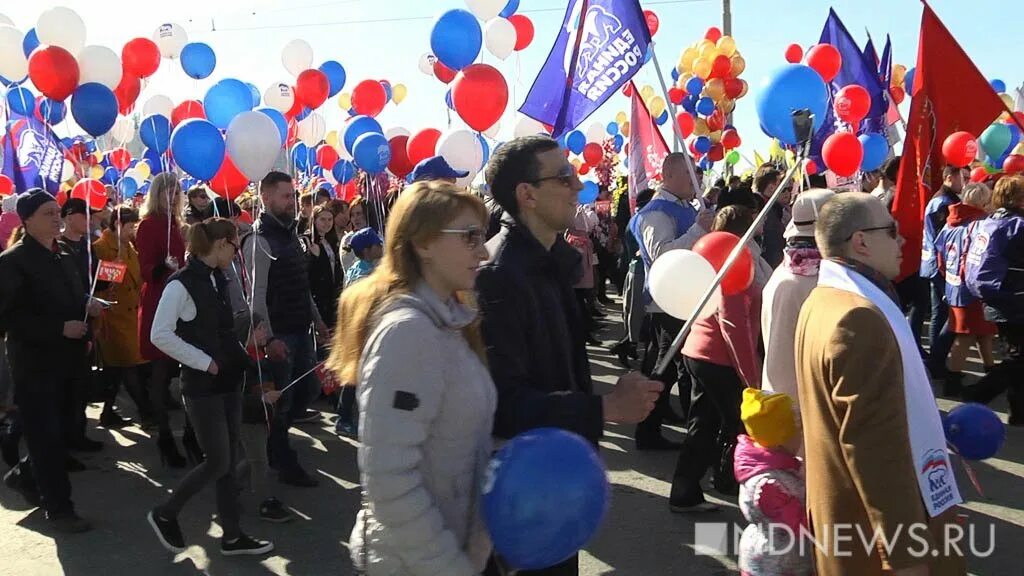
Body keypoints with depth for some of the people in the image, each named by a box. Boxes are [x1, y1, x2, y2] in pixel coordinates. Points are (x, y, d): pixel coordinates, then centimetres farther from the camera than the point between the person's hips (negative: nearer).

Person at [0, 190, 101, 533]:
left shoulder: (65, 256, 12)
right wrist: (59, 328, -22)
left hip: (65, 360, 7)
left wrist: (87, 306, 0)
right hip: (35, 364, -7)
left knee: (55, 432, 16)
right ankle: (58, 508, 9)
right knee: (46, 437, -1)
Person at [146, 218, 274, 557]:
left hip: (228, 381, 8)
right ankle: (164, 514, 17)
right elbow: (160, 335, -20)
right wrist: (204, 362, -18)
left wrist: (241, 355, 6)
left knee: (230, 462, 10)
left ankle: (232, 537, 18)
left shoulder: (217, 280, 10)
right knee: (217, 462, -4)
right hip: (202, 386, -8)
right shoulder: (182, 283, -14)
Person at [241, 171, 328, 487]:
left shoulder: (290, 234, 12)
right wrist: (270, 337, -23)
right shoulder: (259, 240, -15)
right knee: (280, 400, 3)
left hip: (300, 330, 9)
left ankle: (272, 441, 34)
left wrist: (317, 319, 17)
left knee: (308, 389, 15)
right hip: (278, 334, -9)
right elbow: (257, 294, -19)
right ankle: (286, 465, 16)